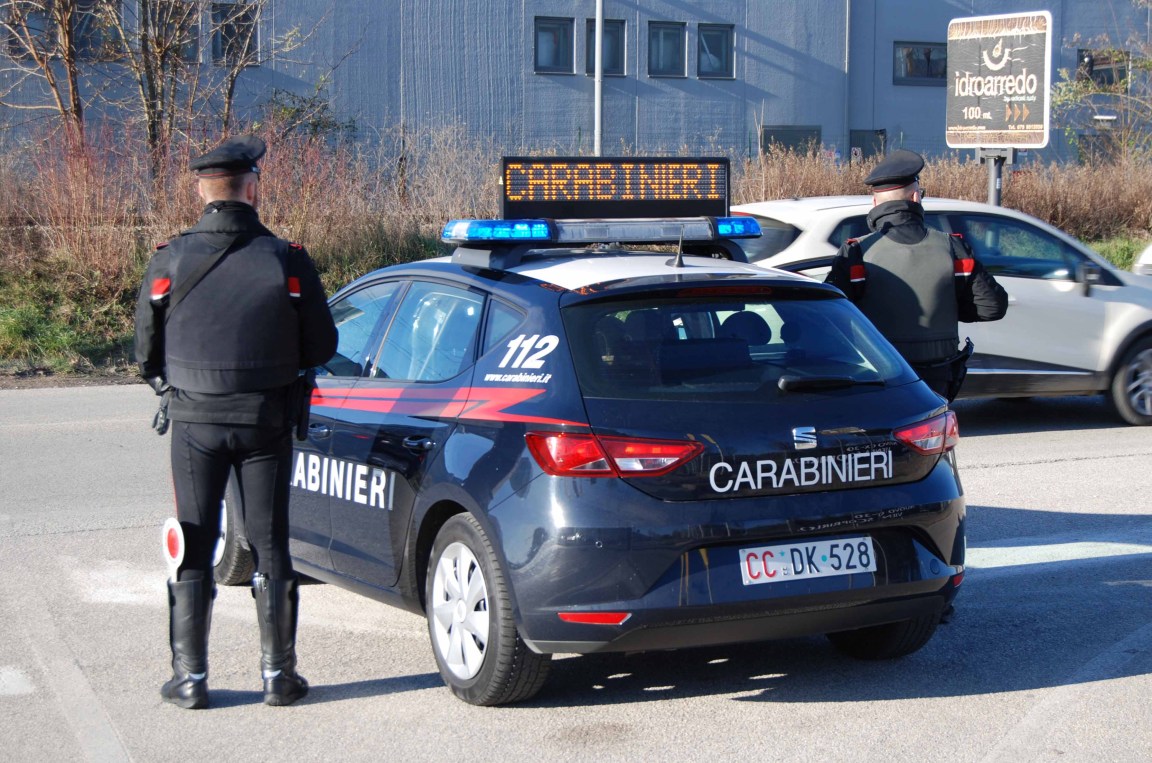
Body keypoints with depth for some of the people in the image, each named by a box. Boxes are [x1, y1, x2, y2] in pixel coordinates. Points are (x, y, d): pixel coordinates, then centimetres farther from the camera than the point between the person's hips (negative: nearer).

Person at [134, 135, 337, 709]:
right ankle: (277, 674, 12)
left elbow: (145, 353, 1)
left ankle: (190, 677, 11)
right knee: (269, 546, 9)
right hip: (266, 422, 0)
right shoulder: (287, 261, -7)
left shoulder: (170, 261, -6)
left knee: (194, 548, 9)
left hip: (194, 423, 0)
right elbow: (320, 349, -1)